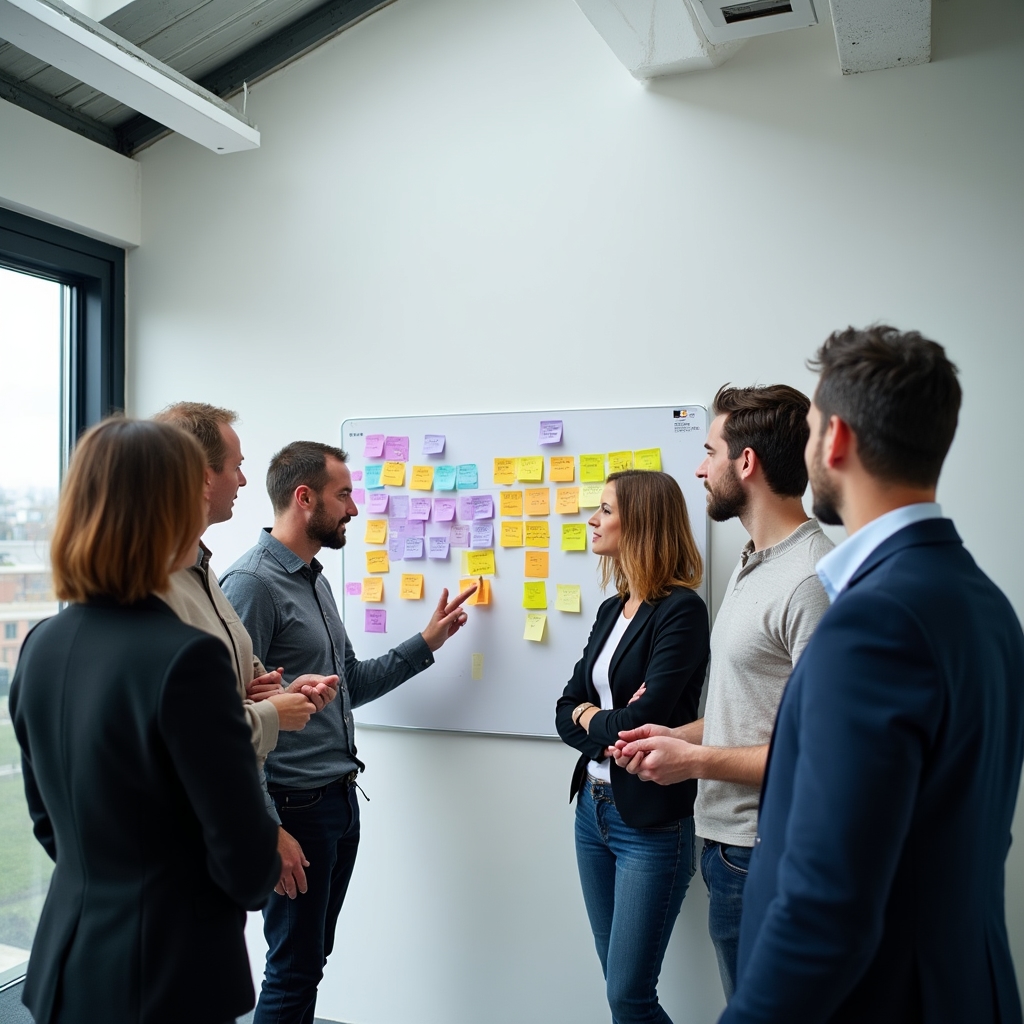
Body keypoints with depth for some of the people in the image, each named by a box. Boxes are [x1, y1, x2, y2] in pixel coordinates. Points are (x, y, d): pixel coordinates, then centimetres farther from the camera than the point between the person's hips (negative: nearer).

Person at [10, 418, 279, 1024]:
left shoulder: (42, 646, -2)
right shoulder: (185, 657, -25)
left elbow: (50, 821, 10)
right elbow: (247, 862, -18)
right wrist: (262, 874, 3)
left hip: (65, 969, 7)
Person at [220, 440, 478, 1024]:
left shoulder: (316, 580, 13)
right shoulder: (253, 583, -16)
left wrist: (427, 642, 15)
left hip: (341, 800, 9)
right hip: (297, 806, -9)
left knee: (312, 958, 18)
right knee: (295, 968, 4)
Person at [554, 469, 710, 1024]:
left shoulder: (680, 610, -15)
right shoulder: (610, 610, 9)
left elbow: (644, 720, -22)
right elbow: (565, 711, 6)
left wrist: (589, 719, -4)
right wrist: (609, 726, -14)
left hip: (651, 822, -7)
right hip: (594, 808, 8)